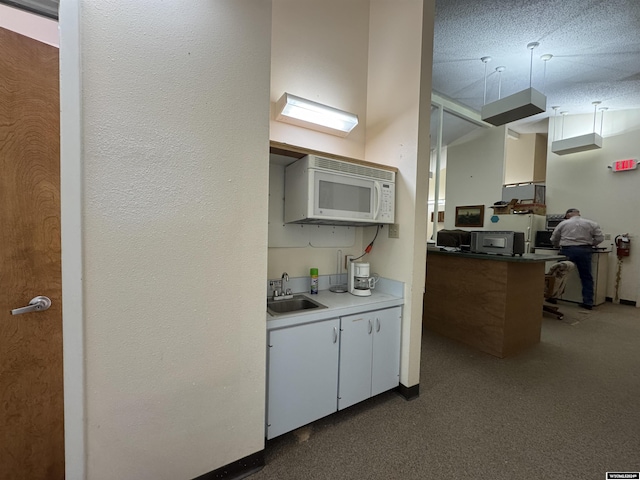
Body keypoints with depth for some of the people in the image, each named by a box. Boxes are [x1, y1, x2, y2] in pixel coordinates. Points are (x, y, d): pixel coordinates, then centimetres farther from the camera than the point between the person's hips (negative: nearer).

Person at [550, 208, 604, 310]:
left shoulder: (563, 223, 6)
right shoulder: (591, 224, 9)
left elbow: (553, 240, 10)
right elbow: (600, 238, 3)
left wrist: (560, 245, 29)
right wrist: (589, 244, 19)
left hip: (567, 250, -1)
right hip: (584, 251, 2)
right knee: (586, 277, 9)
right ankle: (588, 302, 11)